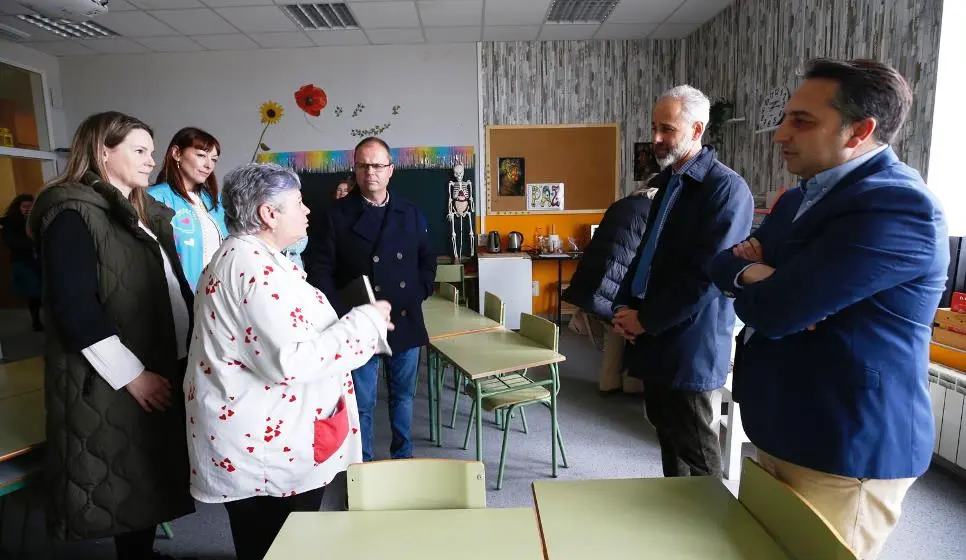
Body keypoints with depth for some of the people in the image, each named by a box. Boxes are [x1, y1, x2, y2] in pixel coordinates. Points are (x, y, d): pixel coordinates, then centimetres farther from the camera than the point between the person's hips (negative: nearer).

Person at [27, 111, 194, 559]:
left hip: (165, 369, 8)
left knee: (151, 475, 16)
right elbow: (74, 308, -19)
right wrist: (132, 373, -18)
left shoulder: (144, 212, 14)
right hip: (111, 383, -7)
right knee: (126, 480, 7)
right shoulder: (72, 214, -12)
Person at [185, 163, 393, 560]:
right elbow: (290, 361, -30)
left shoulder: (242, 257, 11)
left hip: (259, 440, 10)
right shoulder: (256, 267, -24)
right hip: (268, 449, -10)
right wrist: (364, 322, -21)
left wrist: (364, 324, 12)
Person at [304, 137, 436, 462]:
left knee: (403, 396, 18)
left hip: (406, 323, 4)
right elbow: (319, 270, -8)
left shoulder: (410, 214, 7)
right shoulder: (336, 216, -5)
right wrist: (343, 314, -16)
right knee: (361, 404, 8)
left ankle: (403, 457, 37)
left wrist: (419, 294, 1)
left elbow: (427, 261, 15)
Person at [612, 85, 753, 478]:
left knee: (694, 448, 6)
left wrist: (646, 320, -13)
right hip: (655, 340, 8)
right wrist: (624, 307, 4)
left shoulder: (726, 188, -14)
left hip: (688, 345, -8)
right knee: (667, 436, 20)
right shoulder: (668, 182, 13)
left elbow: (706, 275, -20)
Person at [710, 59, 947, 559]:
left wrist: (747, 276, -7)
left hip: (846, 447, -9)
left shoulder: (897, 206, -23)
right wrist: (750, 269, -15)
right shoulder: (801, 197, 9)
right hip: (782, 429, 9)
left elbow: (773, 310, -29)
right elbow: (721, 262, 8)